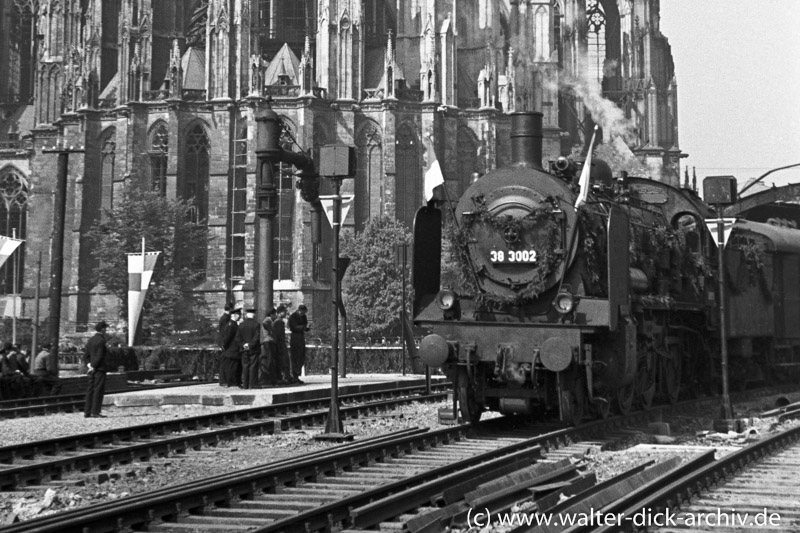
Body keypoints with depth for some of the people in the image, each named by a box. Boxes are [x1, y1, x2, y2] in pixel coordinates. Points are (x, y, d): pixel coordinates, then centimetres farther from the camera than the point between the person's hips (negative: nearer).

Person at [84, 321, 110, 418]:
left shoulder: (90, 340, 14)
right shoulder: (101, 340, -13)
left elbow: (85, 355, 13)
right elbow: (99, 356, -18)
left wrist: (89, 364, 3)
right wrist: (93, 367, -12)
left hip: (92, 369, 8)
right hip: (99, 369, -8)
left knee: (90, 390, 9)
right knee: (98, 390, -7)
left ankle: (87, 412, 9)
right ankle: (95, 412, -9)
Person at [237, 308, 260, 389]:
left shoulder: (241, 325, 4)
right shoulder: (256, 324, -9)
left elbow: (239, 338, 6)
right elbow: (257, 337, -14)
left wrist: (243, 345, 5)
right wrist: (251, 345, -10)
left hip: (244, 349, 4)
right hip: (254, 349, -3)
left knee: (245, 367, 9)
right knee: (253, 367, 0)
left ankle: (245, 384, 9)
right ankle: (252, 384, -3)